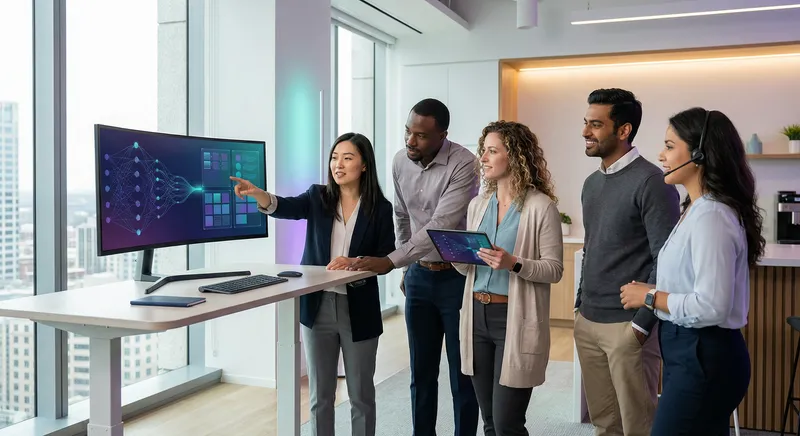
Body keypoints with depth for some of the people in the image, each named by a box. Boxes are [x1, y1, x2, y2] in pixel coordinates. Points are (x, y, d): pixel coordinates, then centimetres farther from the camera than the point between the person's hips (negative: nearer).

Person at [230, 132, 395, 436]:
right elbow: (285, 207, -18)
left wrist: (354, 263, -21)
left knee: (361, 394, 11)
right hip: (317, 307, 2)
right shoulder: (318, 197, 1)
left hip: (359, 310, -1)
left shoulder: (380, 208, -3)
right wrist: (255, 192, -38)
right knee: (320, 394, 12)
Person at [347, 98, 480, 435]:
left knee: (462, 372, 6)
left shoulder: (463, 164, -20)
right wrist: (407, 268, 15)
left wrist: (391, 261, -32)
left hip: (457, 276, -5)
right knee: (421, 372, 14)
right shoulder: (400, 161, 0)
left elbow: (440, 225, -28)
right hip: (418, 276, 6)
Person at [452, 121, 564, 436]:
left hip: (515, 319, -6)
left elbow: (555, 269, -9)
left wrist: (514, 264, -24)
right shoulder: (477, 205, 11)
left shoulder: (541, 207, -8)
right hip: (477, 316, 6)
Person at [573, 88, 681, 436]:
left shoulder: (651, 182, -12)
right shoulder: (592, 183, 11)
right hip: (587, 322, 7)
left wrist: (642, 324, -15)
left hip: (627, 325, -7)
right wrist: (580, 306, 16)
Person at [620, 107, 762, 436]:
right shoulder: (698, 209, 11)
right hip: (690, 350, 10)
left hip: (703, 358, -10)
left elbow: (711, 306, -26)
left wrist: (650, 297, -16)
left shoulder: (711, 216, -21)